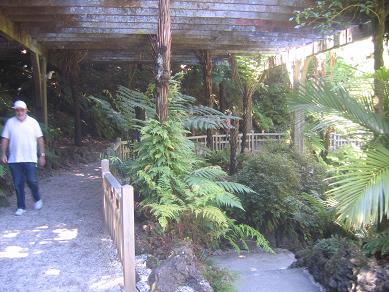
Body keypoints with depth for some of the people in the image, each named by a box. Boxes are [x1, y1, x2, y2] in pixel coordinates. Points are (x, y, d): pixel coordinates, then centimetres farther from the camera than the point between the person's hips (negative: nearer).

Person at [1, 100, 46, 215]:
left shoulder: (33, 122, 1)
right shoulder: (10, 122, 4)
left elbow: (40, 139, 3)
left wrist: (42, 155, -1)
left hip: (30, 159, -1)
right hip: (14, 159, 2)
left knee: (32, 181, -4)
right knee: (18, 184, 5)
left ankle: (37, 199, 23)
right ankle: (21, 207, 16)